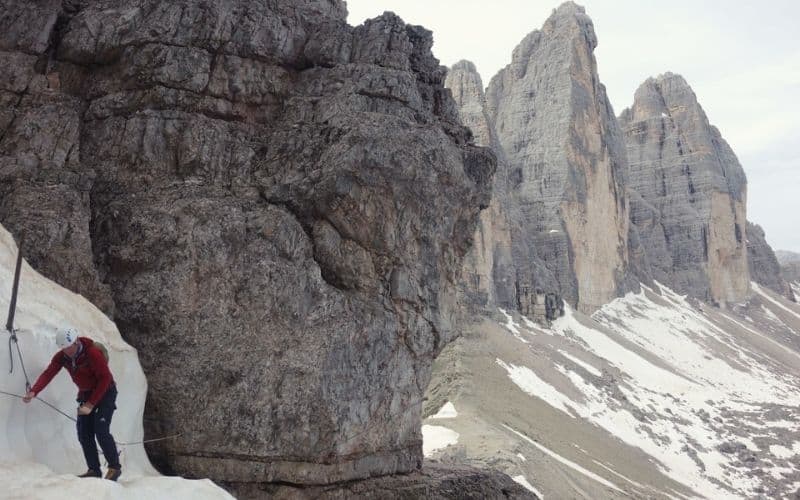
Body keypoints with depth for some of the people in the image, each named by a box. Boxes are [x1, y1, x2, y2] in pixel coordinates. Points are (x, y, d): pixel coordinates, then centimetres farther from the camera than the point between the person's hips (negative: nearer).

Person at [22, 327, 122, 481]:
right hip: (85, 394, 7)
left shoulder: (93, 353, -25)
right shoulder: (61, 357, -7)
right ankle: (94, 470, 9)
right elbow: (48, 374, -18)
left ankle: (114, 467, -5)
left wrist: (91, 404, -24)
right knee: (84, 433, 0)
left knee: (101, 431, -16)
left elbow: (105, 379, -24)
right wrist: (33, 392, -37)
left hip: (105, 392, -7)